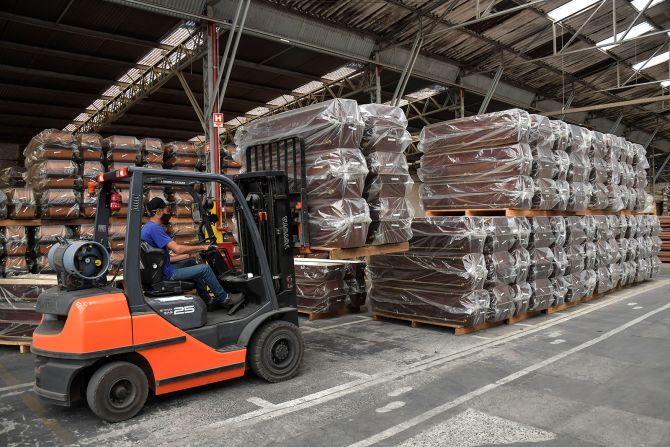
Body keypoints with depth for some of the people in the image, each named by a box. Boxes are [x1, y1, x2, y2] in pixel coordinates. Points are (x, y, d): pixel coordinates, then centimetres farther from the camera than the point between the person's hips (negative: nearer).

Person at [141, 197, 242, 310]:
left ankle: (207, 302, 26)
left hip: (160, 270, 11)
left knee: (192, 263, 25)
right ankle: (223, 298, 11)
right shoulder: (154, 228, -20)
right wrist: (202, 247, -12)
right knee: (205, 268, -9)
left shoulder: (148, 227, 13)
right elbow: (178, 249, -25)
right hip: (166, 275, -11)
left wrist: (188, 255, 12)